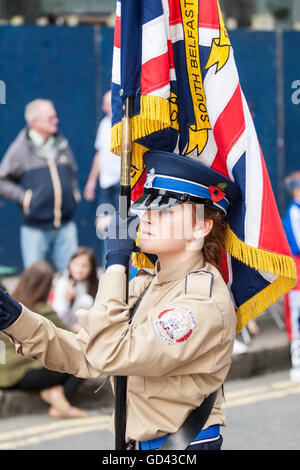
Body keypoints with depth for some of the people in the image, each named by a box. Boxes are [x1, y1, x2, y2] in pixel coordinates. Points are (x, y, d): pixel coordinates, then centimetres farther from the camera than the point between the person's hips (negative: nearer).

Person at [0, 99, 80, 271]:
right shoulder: (21, 149, -5)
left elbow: (73, 172, 26)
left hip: (66, 225, 4)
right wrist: (23, 197, -11)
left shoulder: (61, 143, 9)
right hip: (35, 229, -4)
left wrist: (75, 192, 11)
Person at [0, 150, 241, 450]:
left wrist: (114, 265, -17)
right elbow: (86, 356, 5)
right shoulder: (147, 284, 9)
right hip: (142, 441, 7)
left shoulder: (204, 301, -18)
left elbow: (111, 356, -23)